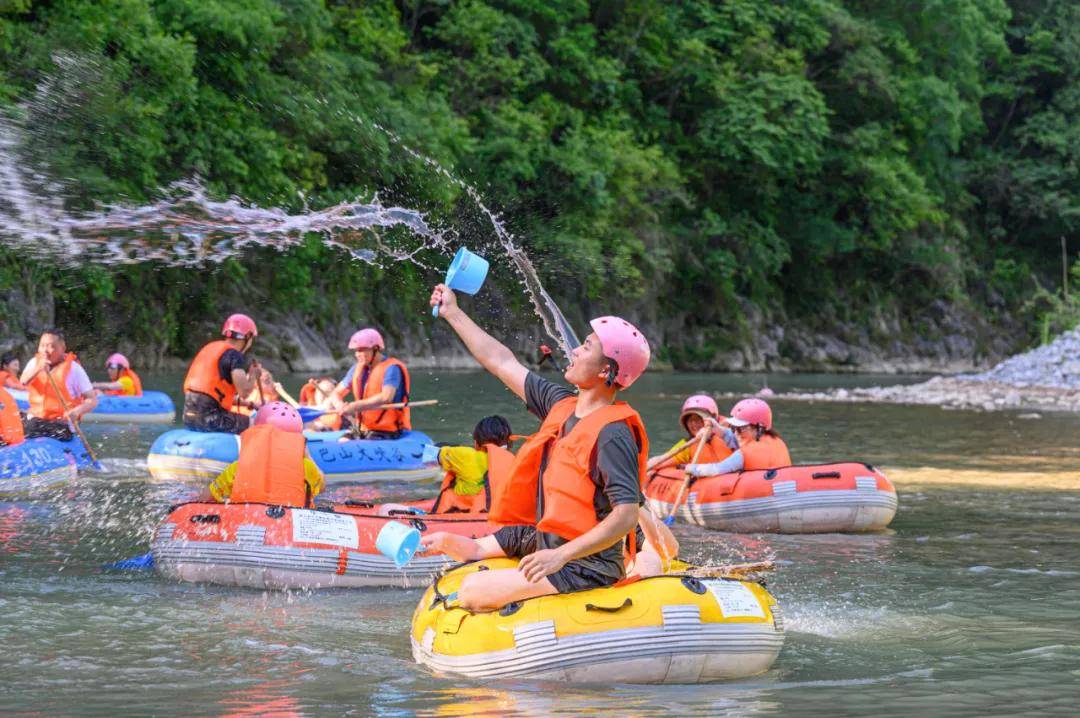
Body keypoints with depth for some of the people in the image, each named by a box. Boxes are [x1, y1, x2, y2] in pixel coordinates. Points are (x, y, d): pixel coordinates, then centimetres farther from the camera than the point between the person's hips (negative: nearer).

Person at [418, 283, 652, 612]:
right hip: (541, 539, 9)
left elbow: (626, 517, -27)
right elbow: (503, 363, 17)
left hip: (583, 567, -9)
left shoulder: (613, 434, -21)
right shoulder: (563, 405, 5)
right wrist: (453, 313, 21)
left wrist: (560, 556, -33)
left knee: (472, 594, -20)